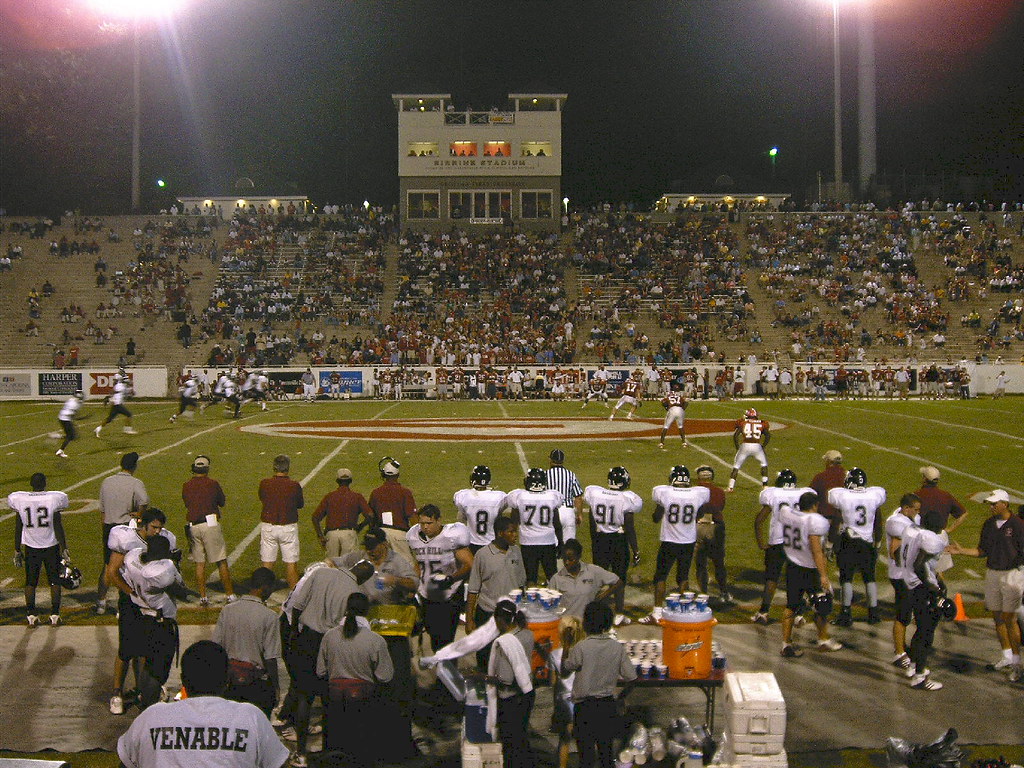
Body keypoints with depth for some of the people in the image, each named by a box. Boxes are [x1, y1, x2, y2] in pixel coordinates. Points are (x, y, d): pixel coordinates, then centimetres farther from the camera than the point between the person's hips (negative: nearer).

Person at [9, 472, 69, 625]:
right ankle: (54, 614, 10)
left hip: (30, 547, 2)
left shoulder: (19, 500, -6)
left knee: (30, 582, 12)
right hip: (51, 545, -2)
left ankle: (31, 615, 14)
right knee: (54, 581, 9)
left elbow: (18, 528, 0)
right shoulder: (53, 499, -12)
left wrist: (17, 550, 10)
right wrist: (64, 549, -2)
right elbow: (58, 527, -10)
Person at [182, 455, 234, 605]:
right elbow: (222, 503, 7)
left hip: (192, 526, 3)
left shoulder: (186, 486, 4)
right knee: (221, 562, 2)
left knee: (199, 563, 9)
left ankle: (203, 597, 9)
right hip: (210, 524, -3)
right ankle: (230, 595, 4)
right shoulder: (212, 483, -4)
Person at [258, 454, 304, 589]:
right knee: (291, 563, 4)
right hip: (288, 527, -1)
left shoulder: (264, 483, -8)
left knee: (267, 562, 9)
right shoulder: (294, 486, -12)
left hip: (268, 526, 1)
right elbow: (301, 504, 4)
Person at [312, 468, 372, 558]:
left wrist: (321, 536, 8)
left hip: (331, 534, 2)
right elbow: (370, 515, -3)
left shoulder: (329, 496, 11)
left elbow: (315, 517, 6)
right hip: (349, 533, -2)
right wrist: (359, 527, 13)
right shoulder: (357, 496, 7)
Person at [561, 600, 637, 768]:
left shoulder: (581, 647, -15)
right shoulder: (617, 647, -4)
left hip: (585, 706, -4)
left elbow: (564, 672, -3)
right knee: (606, 753, 15)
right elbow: (631, 677, -1)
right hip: (608, 707, 4)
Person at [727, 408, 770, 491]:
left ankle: (730, 487, 8)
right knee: (764, 464, 23)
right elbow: (768, 435, 4)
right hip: (757, 446, 0)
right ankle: (765, 485, 17)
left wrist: (737, 447, 12)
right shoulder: (761, 423, 14)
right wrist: (763, 446, 14)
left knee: (736, 466, 14)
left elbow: (735, 435, 3)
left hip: (745, 446, 0)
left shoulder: (742, 423, 11)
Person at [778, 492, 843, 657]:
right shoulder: (815, 521, -21)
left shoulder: (786, 513, -4)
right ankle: (823, 640, 28)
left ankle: (786, 644, 15)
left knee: (791, 605, 13)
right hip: (810, 570, -6)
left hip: (792, 567, 6)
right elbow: (816, 550, -22)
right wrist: (823, 575, -20)